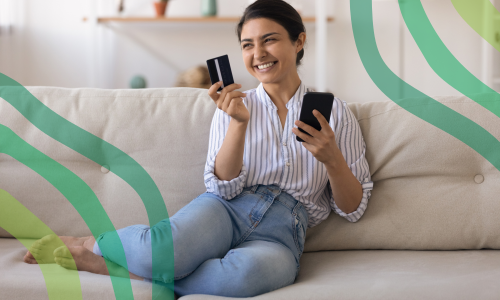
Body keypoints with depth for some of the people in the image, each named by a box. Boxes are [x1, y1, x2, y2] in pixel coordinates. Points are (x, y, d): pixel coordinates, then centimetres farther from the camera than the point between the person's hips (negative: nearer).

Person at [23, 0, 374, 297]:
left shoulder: (335, 112, 11)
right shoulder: (235, 105, 14)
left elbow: (353, 208, 9)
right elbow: (224, 187, 1)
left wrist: (332, 159, -11)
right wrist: (239, 122, -13)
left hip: (281, 231, 0)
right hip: (225, 210, 1)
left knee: (249, 271, -40)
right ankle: (87, 244, -5)